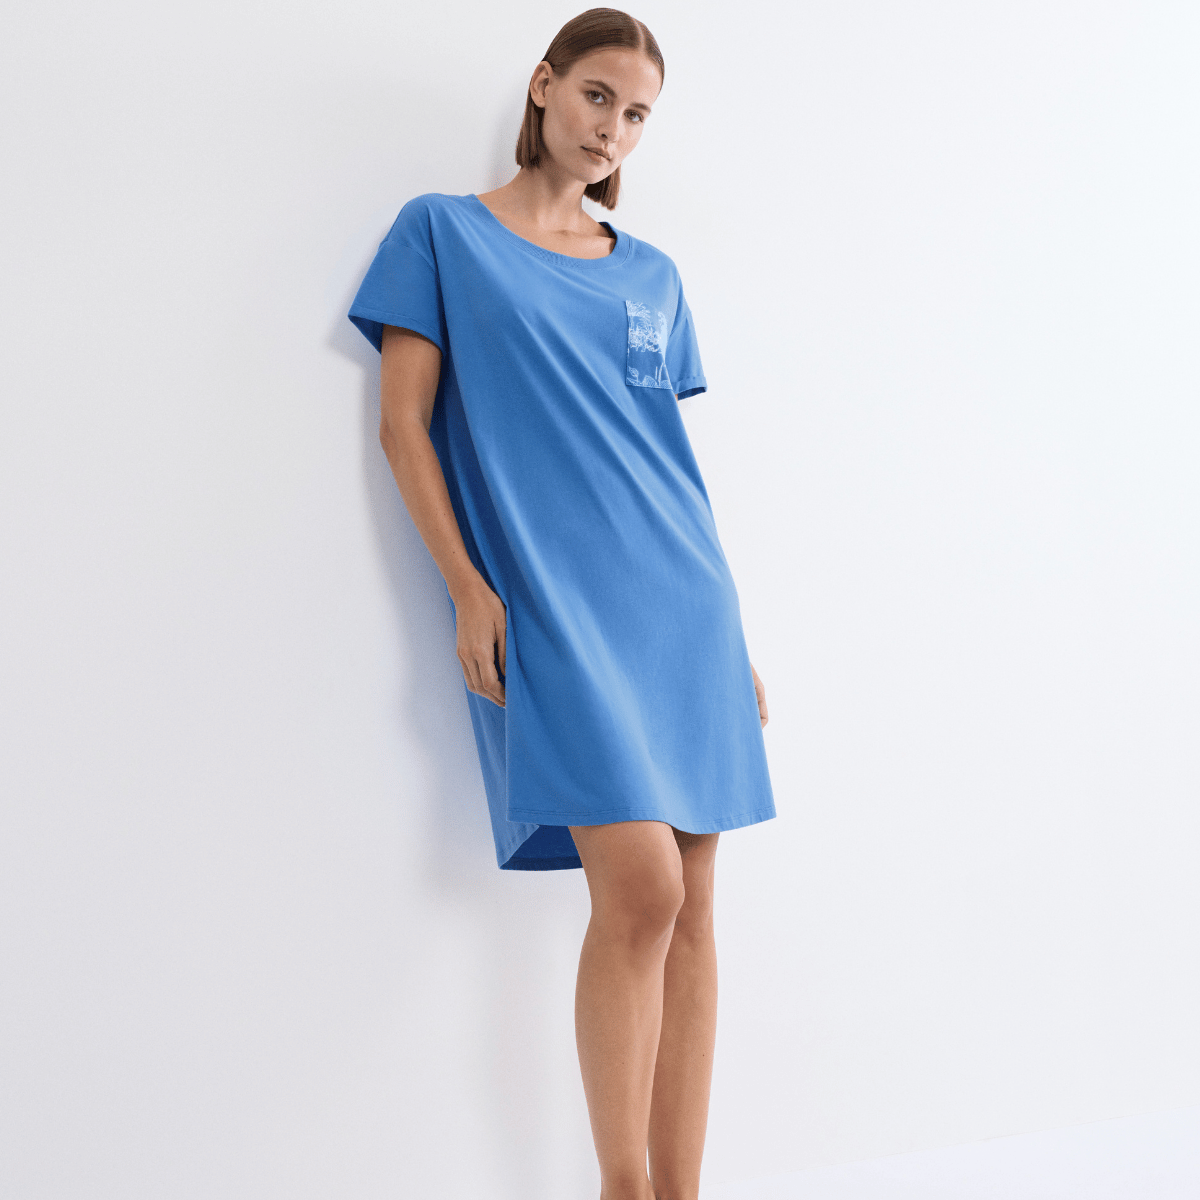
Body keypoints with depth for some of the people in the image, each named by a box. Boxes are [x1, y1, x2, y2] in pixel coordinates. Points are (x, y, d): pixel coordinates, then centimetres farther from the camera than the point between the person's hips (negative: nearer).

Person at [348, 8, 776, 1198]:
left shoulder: (650, 275, 18)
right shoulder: (443, 232, 8)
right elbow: (403, 424, 1)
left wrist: (733, 629, 15)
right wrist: (468, 589, -10)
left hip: (683, 598, 5)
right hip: (547, 598, -5)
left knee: (690, 909, 0)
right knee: (641, 887, -17)